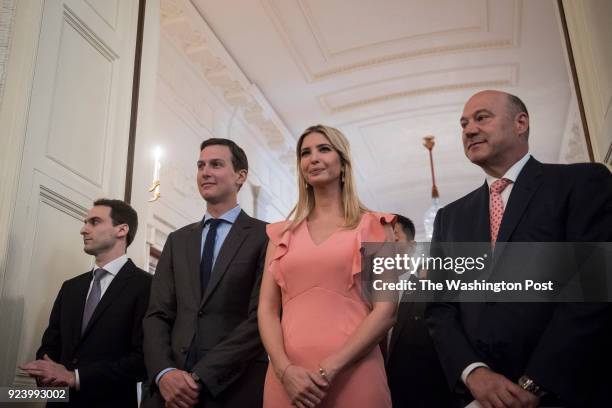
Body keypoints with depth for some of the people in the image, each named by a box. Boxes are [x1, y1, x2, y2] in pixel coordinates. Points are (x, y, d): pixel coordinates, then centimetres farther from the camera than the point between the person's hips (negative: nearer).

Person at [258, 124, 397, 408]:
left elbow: (386, 310, -3)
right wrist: (285, 369, -10)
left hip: (353, 376, -2)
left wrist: (331, 368, -12)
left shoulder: (372, 226, 5)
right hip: (288, 378, 2)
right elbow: (267, 309, 7)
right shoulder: (282, 234, 12)